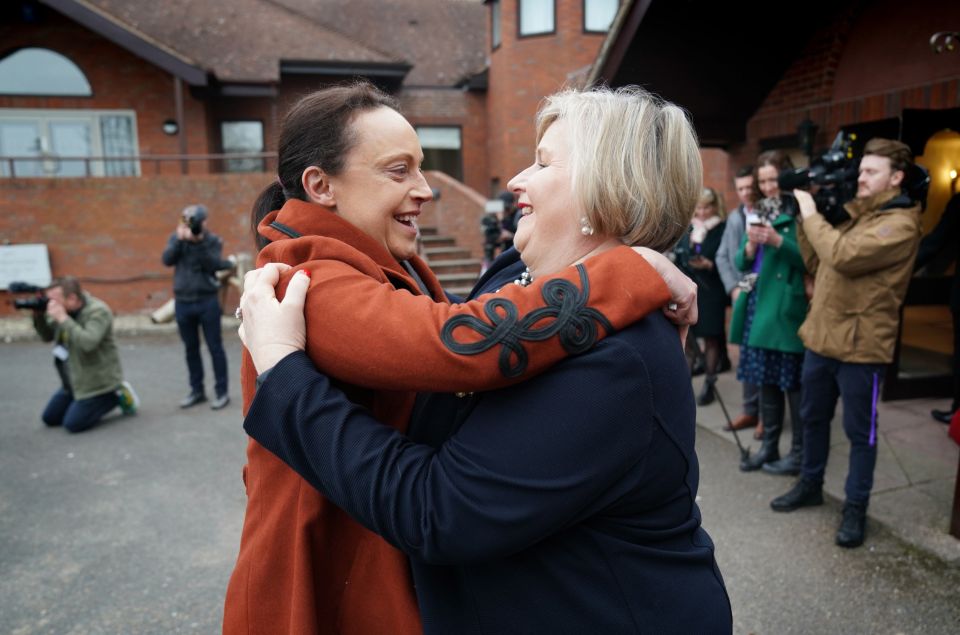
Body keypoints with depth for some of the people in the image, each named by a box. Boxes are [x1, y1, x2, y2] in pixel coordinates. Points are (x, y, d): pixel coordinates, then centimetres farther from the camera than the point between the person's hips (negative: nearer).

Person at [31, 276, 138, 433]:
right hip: (75, 380, 9)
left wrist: (63, 319, -31)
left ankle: (116, 396, 3)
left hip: (97, 381, -9)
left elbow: (88, 342, -35)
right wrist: (38, 316, -6)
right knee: (49, 418, 12)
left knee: (73, 424, -12)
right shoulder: (64, 309, 2)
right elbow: (47, 336, 11)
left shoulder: (98, 311, -21)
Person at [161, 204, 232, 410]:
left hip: (207, 301, -4)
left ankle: (222, 391, 6)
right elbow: (167, 260, -7)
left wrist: (199, 242, -24)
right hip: (183, 302, 4)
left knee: (215, 347, -1)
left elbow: (214, 265, -16)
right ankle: (197, 390, 22)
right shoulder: (176, 238, 7)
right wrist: (180, 239, -17)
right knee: (191, 349, 11)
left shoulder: (212, 240, -3)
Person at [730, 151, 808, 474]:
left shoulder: (800, 212, -6)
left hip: (786, 308, -7)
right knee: (765, 380, 12)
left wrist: (778, 242, -22)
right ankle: (768, 446, 24)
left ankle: (799, 453, 12)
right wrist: (751, 246, -7)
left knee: (793, 382, -1)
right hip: (758, 305, 7)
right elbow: (741, 262, 13)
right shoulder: (759, 212, 16)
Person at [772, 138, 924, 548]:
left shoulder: (900, 224, -14)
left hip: (860, 345, -8)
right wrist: (808, 214, 2)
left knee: (859, 431, 6)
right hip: (820, 337, 8)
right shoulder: (853, 212, 14)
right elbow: (816, 261, 14)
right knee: (813, 418, 18)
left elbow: (843, 256, -28)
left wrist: (811, 214, -14)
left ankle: (856, 507, 21)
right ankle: (810, 486, 35)